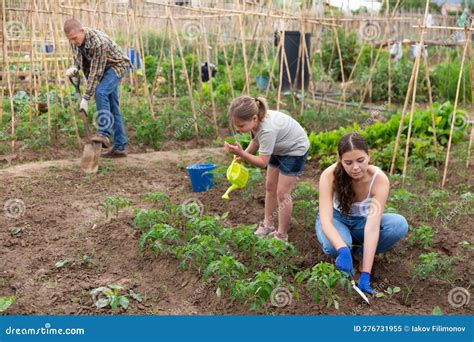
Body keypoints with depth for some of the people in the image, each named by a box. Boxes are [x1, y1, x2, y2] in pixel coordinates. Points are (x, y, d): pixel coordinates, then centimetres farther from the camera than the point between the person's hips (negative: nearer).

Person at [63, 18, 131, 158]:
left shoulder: (99, 42, -34)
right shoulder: (74, 40, -10)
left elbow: (96, 73, -32)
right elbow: (77, 59, 6)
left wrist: (86, 98, -29)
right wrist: (74, 68, -20)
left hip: (116, 66, -8)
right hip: (102, 69, 8)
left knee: (100, 92, -31)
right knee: (111, 107, 5)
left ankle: (104, 134, -29)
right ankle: (120, 147, 6)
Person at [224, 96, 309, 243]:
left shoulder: (267, 130, -41)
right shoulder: (254, 120, -20)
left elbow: (263, 162, -35)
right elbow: (256, 140, -2)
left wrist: (241, 153, -44)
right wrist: (244, 154, -15)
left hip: (295, 149, -8)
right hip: (279, 148, 8)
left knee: (282, 193, -6)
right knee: (270, 187, 13)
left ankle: (281, 236, 6)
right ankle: (268, 226, 27)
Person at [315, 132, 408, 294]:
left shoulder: (379, 180, -29)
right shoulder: (329, 176, -30)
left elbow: (372, 227, -36)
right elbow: (325, 220, -37)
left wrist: (365, 275, -42)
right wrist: (343, 250, -56)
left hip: (362, 221, 1)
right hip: (336, 220, -1)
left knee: (399, 224, -28)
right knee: (334, 246, -37)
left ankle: (361, 252, -4)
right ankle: (348, 250, 1)